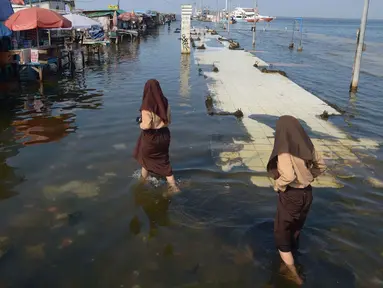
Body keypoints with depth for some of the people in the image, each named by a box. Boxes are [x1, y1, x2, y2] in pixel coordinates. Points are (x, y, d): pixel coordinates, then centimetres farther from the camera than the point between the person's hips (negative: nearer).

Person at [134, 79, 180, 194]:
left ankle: (144, 179, 45)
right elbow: (169, 120, 2)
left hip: (151, 137, -5)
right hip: (164, 135, 5)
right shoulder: (165, 102, -6)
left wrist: (140, 125, -3)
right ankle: (173, 185, 10)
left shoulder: (147, 105, -24)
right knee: (163, 160, 16)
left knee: (146, 157, 22)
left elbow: (146, 125, -24)